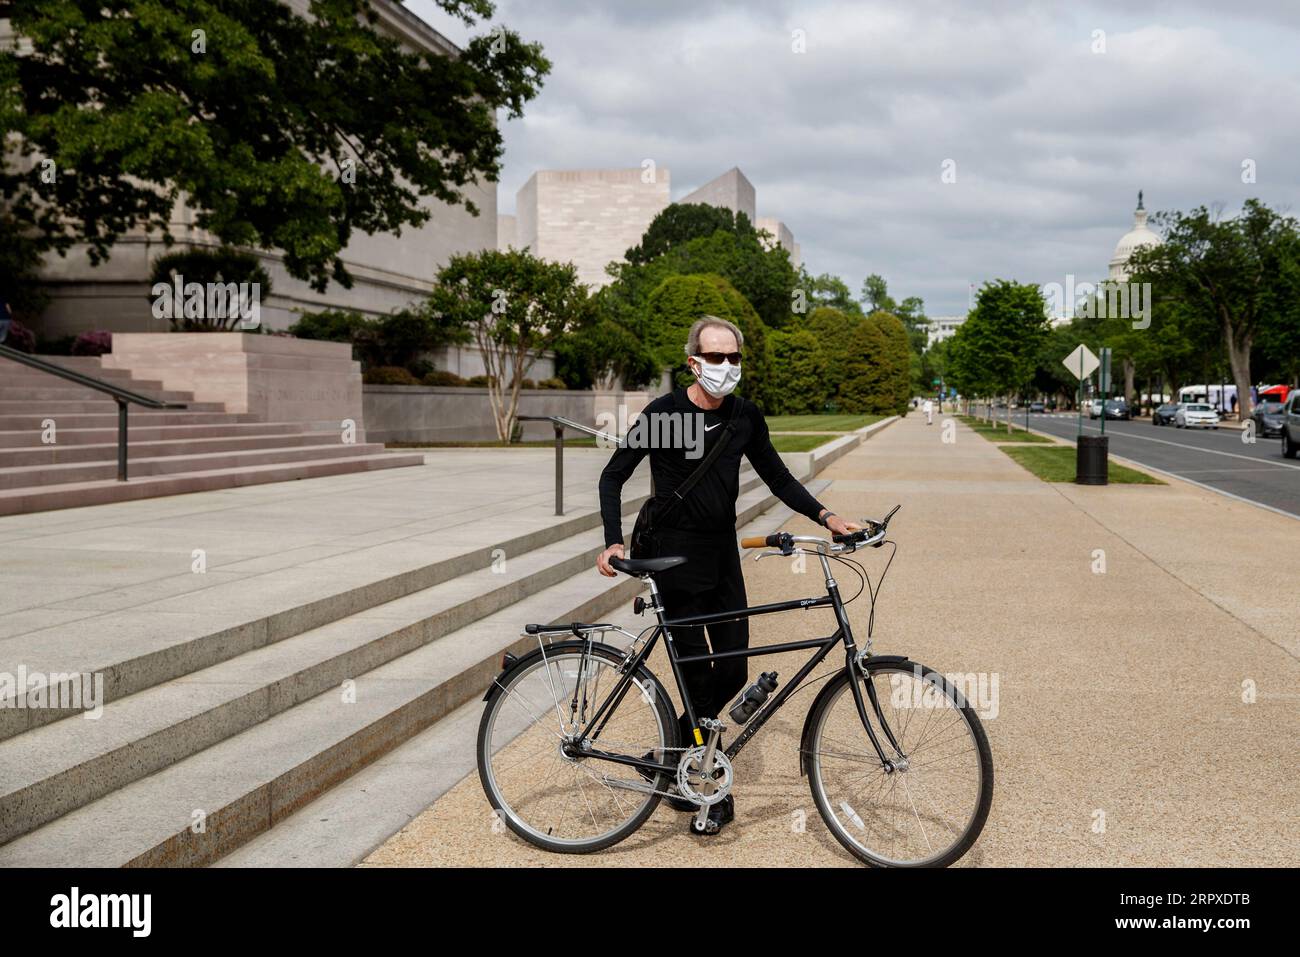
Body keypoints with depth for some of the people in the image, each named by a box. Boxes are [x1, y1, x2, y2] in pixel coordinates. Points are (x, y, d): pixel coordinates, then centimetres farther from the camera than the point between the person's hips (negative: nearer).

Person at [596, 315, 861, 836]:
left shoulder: (745, 417, 2)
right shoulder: (663, 414, -11)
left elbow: (778, 477, 10)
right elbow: (613, 476, -5)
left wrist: (824, 515, -5)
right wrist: (614, 543, -16)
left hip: (724, 556, 6)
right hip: (676, 558, -5)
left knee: (733, 671, 6)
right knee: (698, 675, -4)